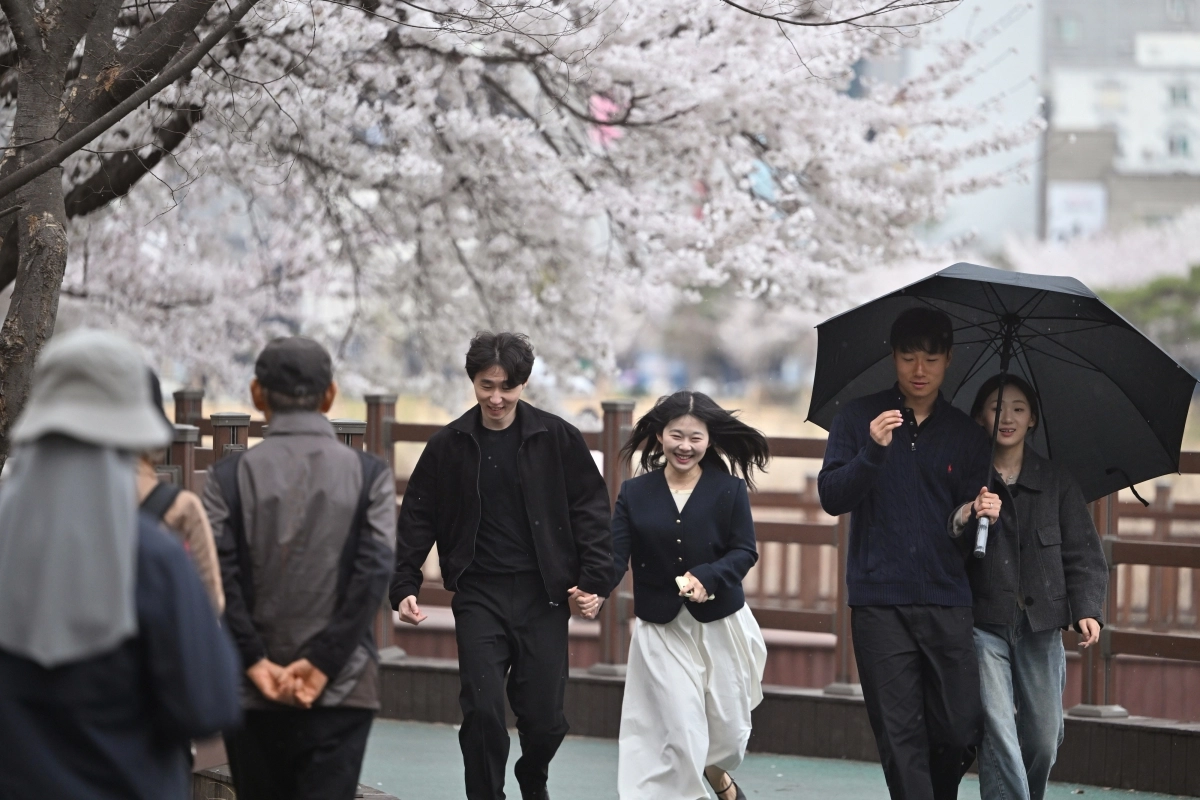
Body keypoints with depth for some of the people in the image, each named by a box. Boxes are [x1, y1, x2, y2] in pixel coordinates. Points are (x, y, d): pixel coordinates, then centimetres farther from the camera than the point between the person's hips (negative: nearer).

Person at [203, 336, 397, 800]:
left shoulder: (230, 475, 0)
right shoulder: (369, 475, 0)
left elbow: (219, 574, -10)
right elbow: (374, 573, -9)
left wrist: (256, 663, -7)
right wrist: (322, 664, -9)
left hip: (251, 691, 1)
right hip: (341, 691, -1)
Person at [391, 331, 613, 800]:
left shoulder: (556, 439, -1)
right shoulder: (449, 446, 1)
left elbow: (592, 511, 2)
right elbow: (417, 520, 6)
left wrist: (593, 581, -6)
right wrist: (403, 587, -2)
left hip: (542, 596, 0)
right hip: (479, 596, 0)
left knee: (544, 717, 4)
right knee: (483, 710, -10)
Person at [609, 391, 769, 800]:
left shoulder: (729, 490, -4)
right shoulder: (634, 494, -1)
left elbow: (744, 552, -8)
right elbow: (616, 556, -8)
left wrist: (705, 578, -27)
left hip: (721, 625, 1)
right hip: (661, 629, -1)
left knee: (729, 731, 13)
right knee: (682, 734, -8)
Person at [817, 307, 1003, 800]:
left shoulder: (967, 435, 11)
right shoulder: (859, 418, 7)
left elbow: (970, 534, 12)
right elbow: (832, 497, -3)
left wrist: (984, 515, -12)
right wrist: (872, 451, -18)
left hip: (947, 602, 2)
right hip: (879, 603, -2)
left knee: (962, 731, -1)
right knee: (900, 736, -4)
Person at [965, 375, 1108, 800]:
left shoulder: (1057, 482, 10)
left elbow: (1083, 554, 8)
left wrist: (1088, 609, -6)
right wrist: (961, 523, -22)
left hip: (1040, 625, 2)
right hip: (984, 625, -2)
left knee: (1043, 739, 4)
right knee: (998, 732, -13)